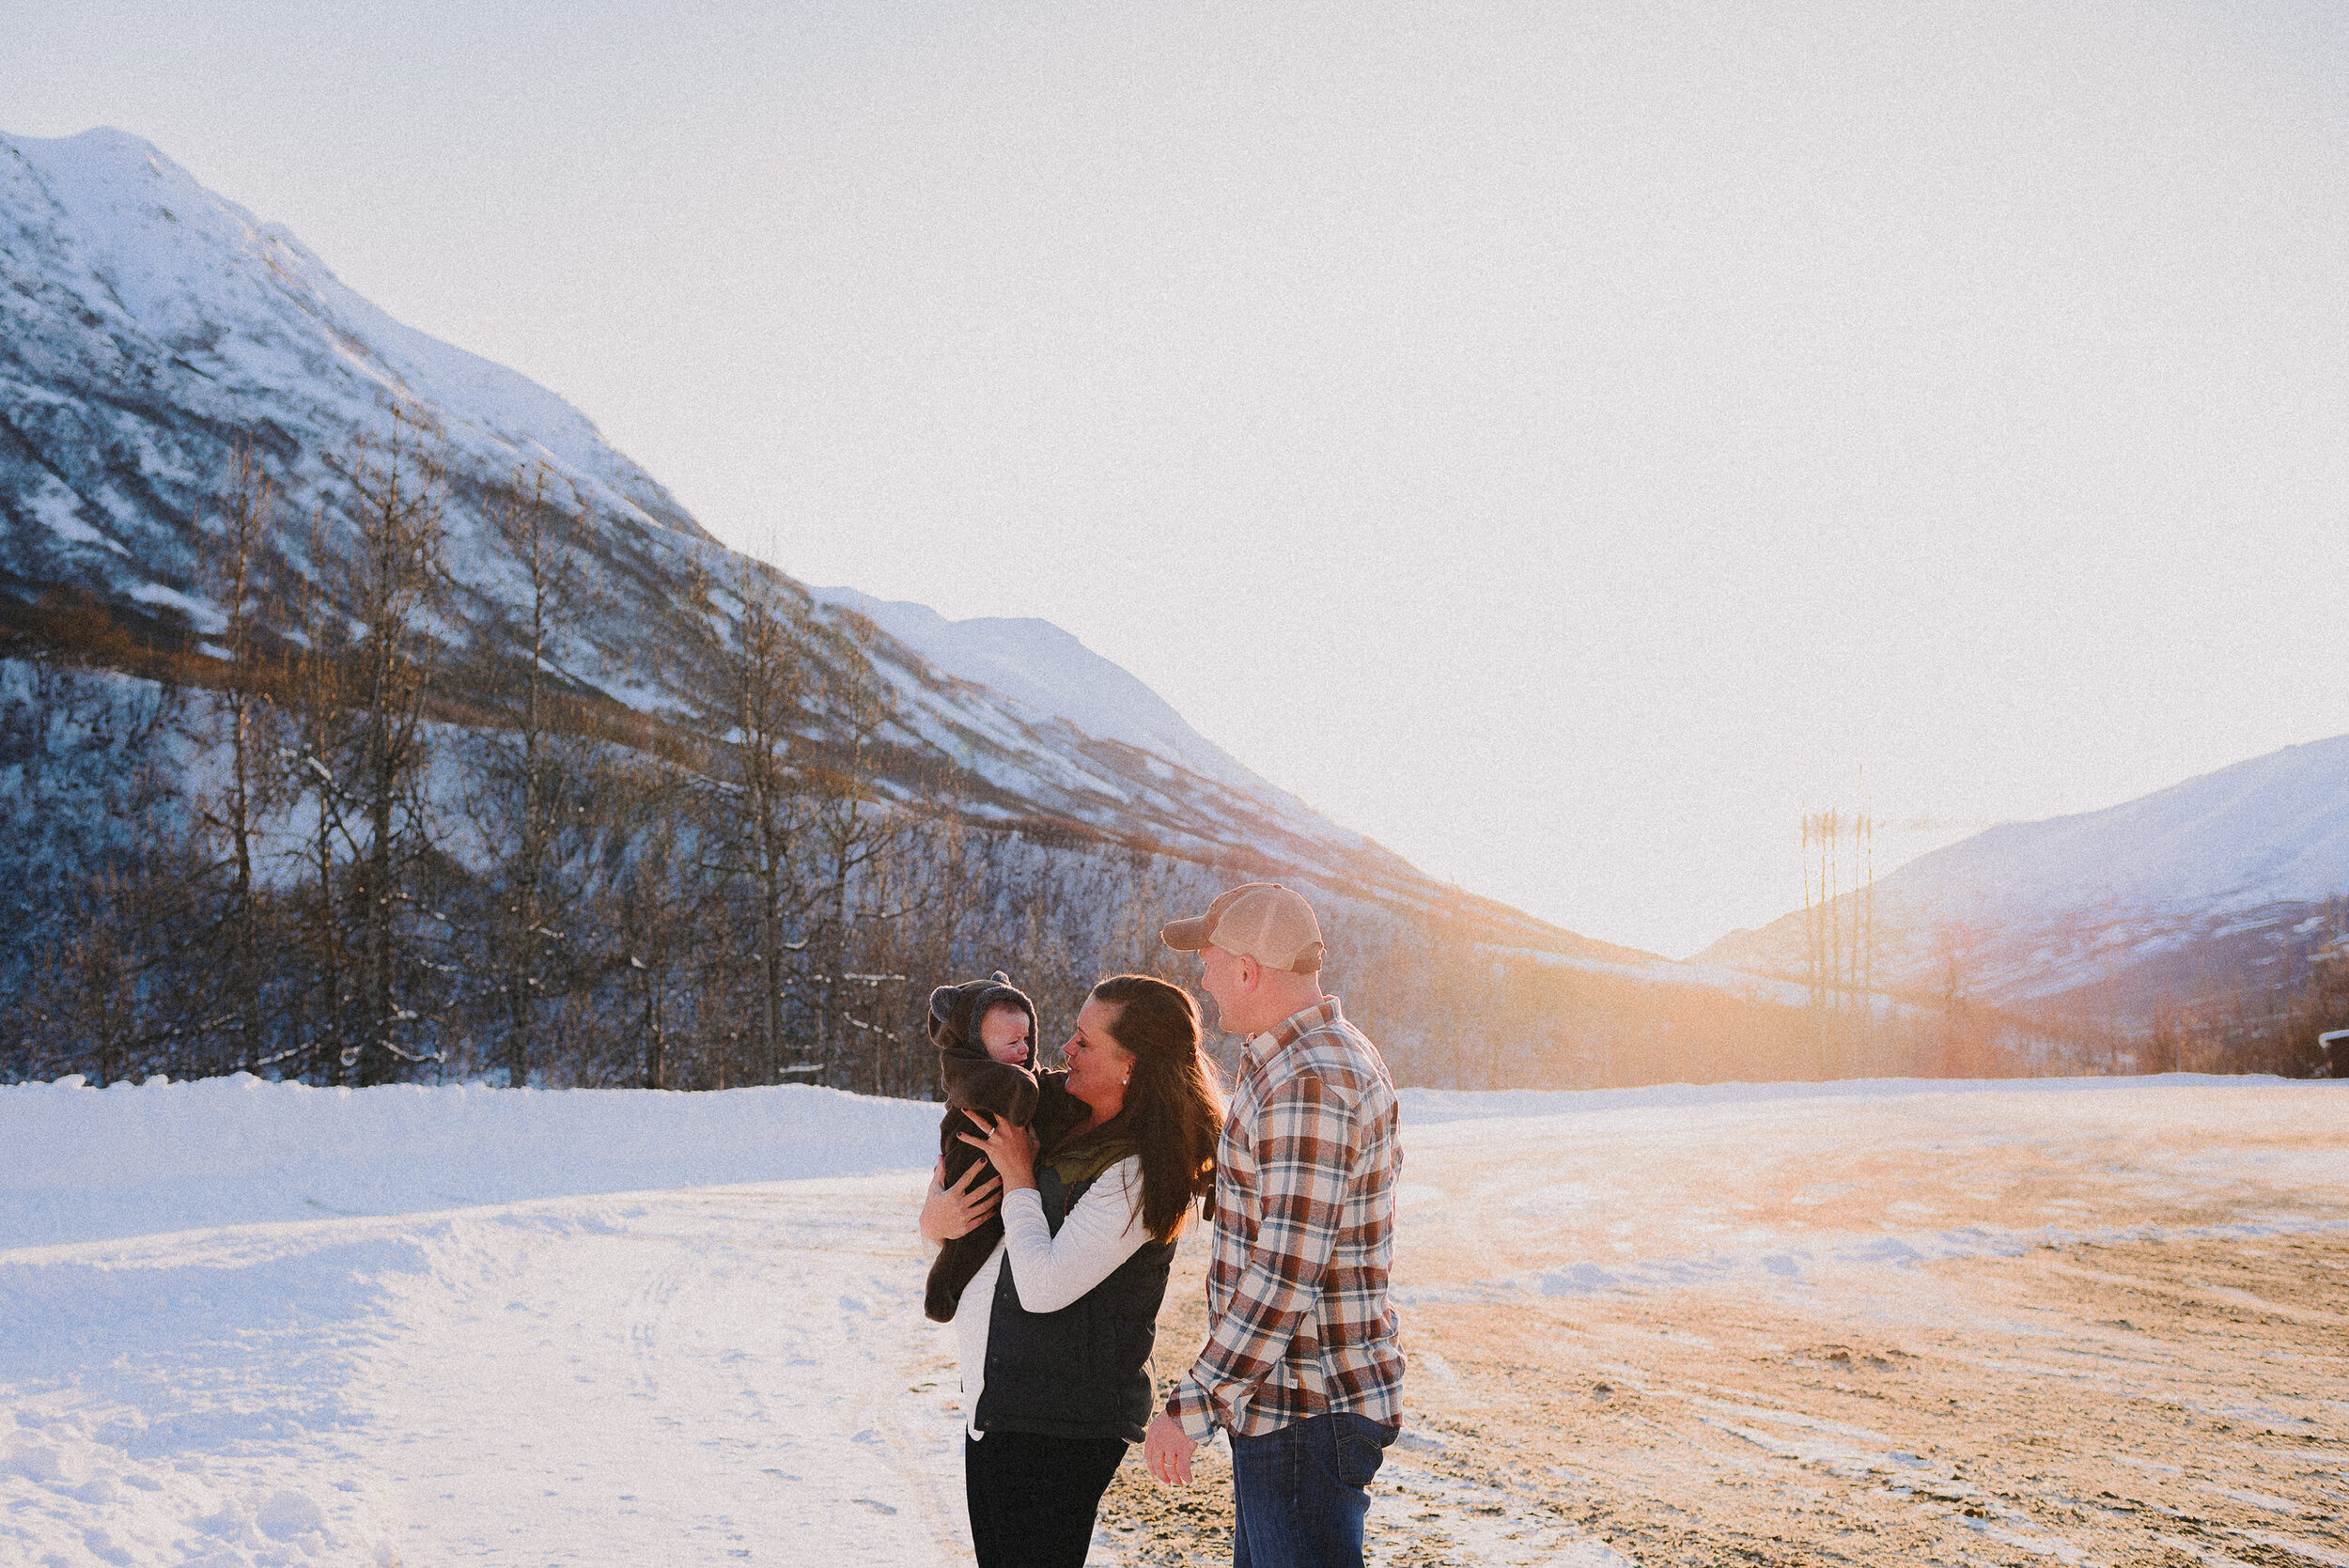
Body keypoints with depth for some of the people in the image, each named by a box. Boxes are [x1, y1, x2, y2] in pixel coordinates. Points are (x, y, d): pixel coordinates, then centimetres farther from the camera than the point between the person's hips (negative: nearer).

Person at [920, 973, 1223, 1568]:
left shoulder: (1138, 1174, -19)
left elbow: (1042, 1286, -24)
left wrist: (1019, 1179, -13)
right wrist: (934, 1213, -1)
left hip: (1056, 1429, -9)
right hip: (992, 1404, 9)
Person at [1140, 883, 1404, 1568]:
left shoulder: (1307, 1085, -23)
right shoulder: (1338, 1052, 12)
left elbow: (1286, 1278, -26)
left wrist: (1190, 1407, -21)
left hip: (1305, 1415, -11)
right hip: (1281, 1403, 11)